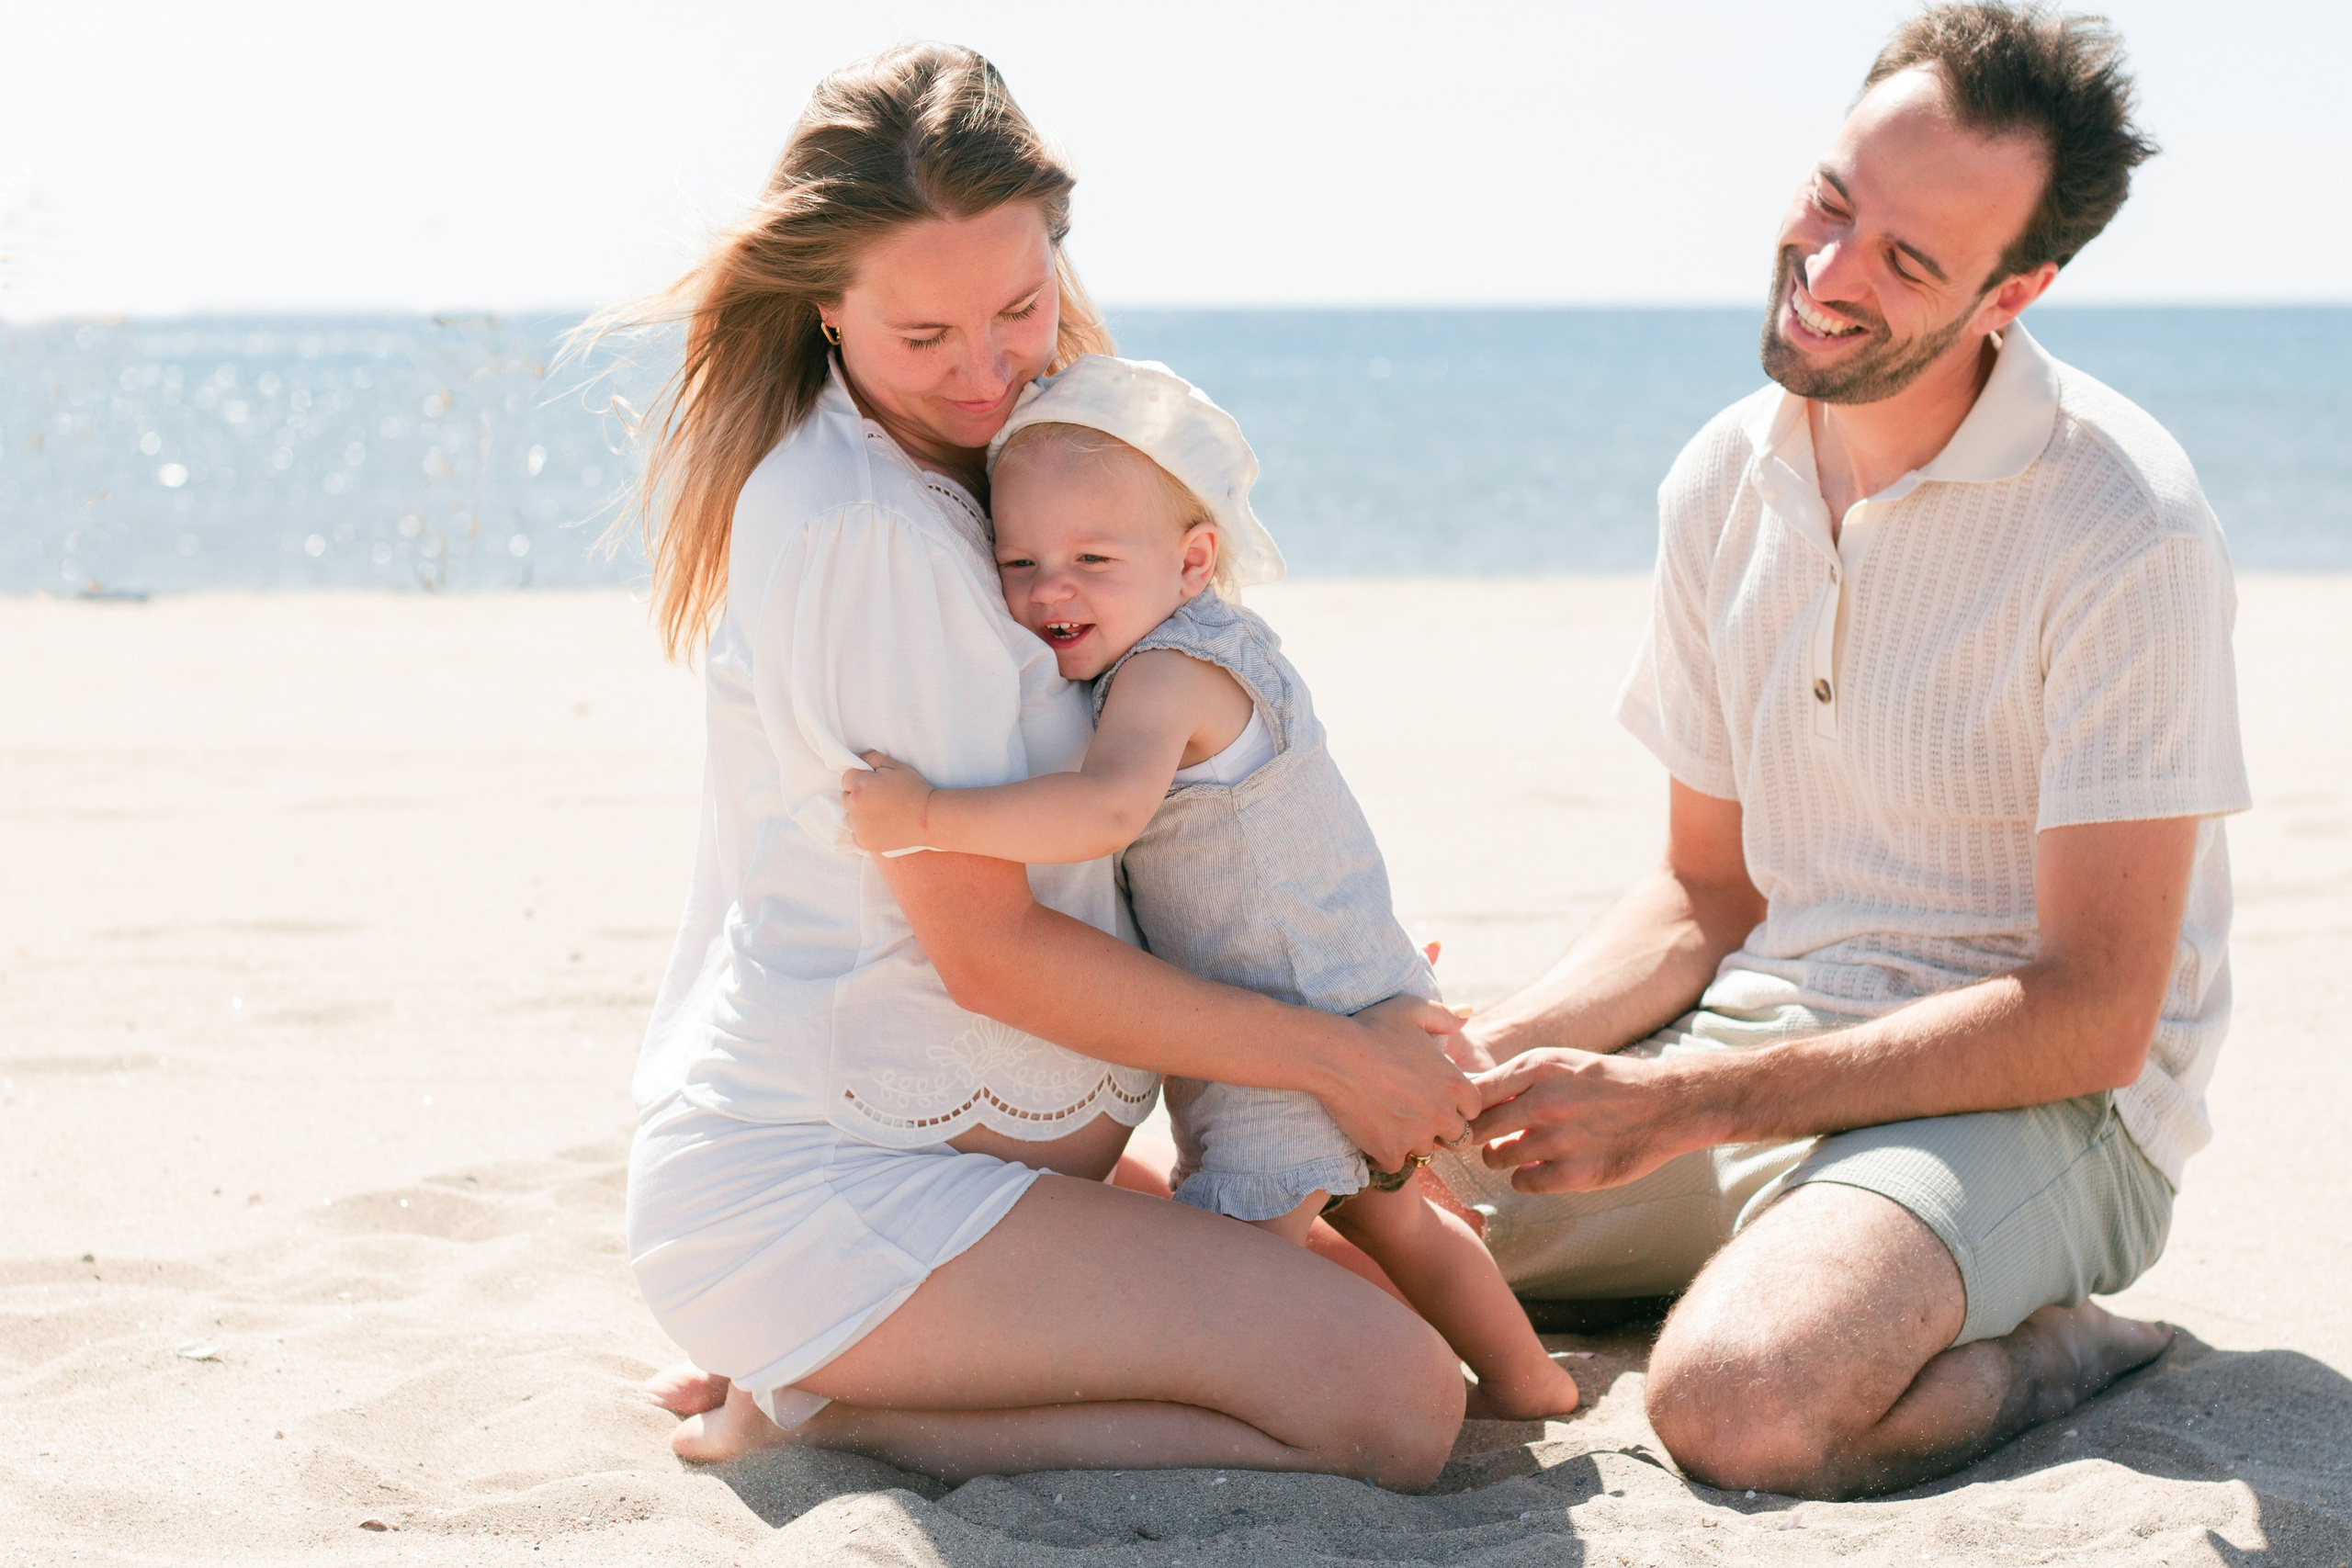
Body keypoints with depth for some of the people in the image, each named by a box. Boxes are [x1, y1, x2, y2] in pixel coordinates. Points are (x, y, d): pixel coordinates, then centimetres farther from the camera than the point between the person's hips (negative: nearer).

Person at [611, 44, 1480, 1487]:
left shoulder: (956, 472, 12)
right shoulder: (873, 527, -19)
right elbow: (985, 948, -18)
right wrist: (1334, 1056, -9)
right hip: (826, 1188, -10)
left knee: (1380, 1272, 23)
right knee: (1397, 1403, -19)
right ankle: (817, 1409, -10)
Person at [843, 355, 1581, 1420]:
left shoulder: (1166, 674, -25)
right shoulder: (1211, 648, 7)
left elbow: (1108, 810, -44)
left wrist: (926, 816, -44)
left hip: (1295, 1033, -11)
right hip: (1357, 994, 11)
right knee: (1391, 1219, 29)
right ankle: (1523, 1381, 44)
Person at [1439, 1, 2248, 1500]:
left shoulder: (2124, 528, -17)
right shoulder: (1725, 481, 4)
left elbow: (2091, 1017, -18)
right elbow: (1710, 891, 12)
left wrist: (1683, 1103, -23)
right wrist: (1486, 1050, -7)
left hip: (2031, 1099, -7)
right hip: (1758, 1038, 7)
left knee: (1742, 1401, -36)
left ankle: (2063, 1349, -6)